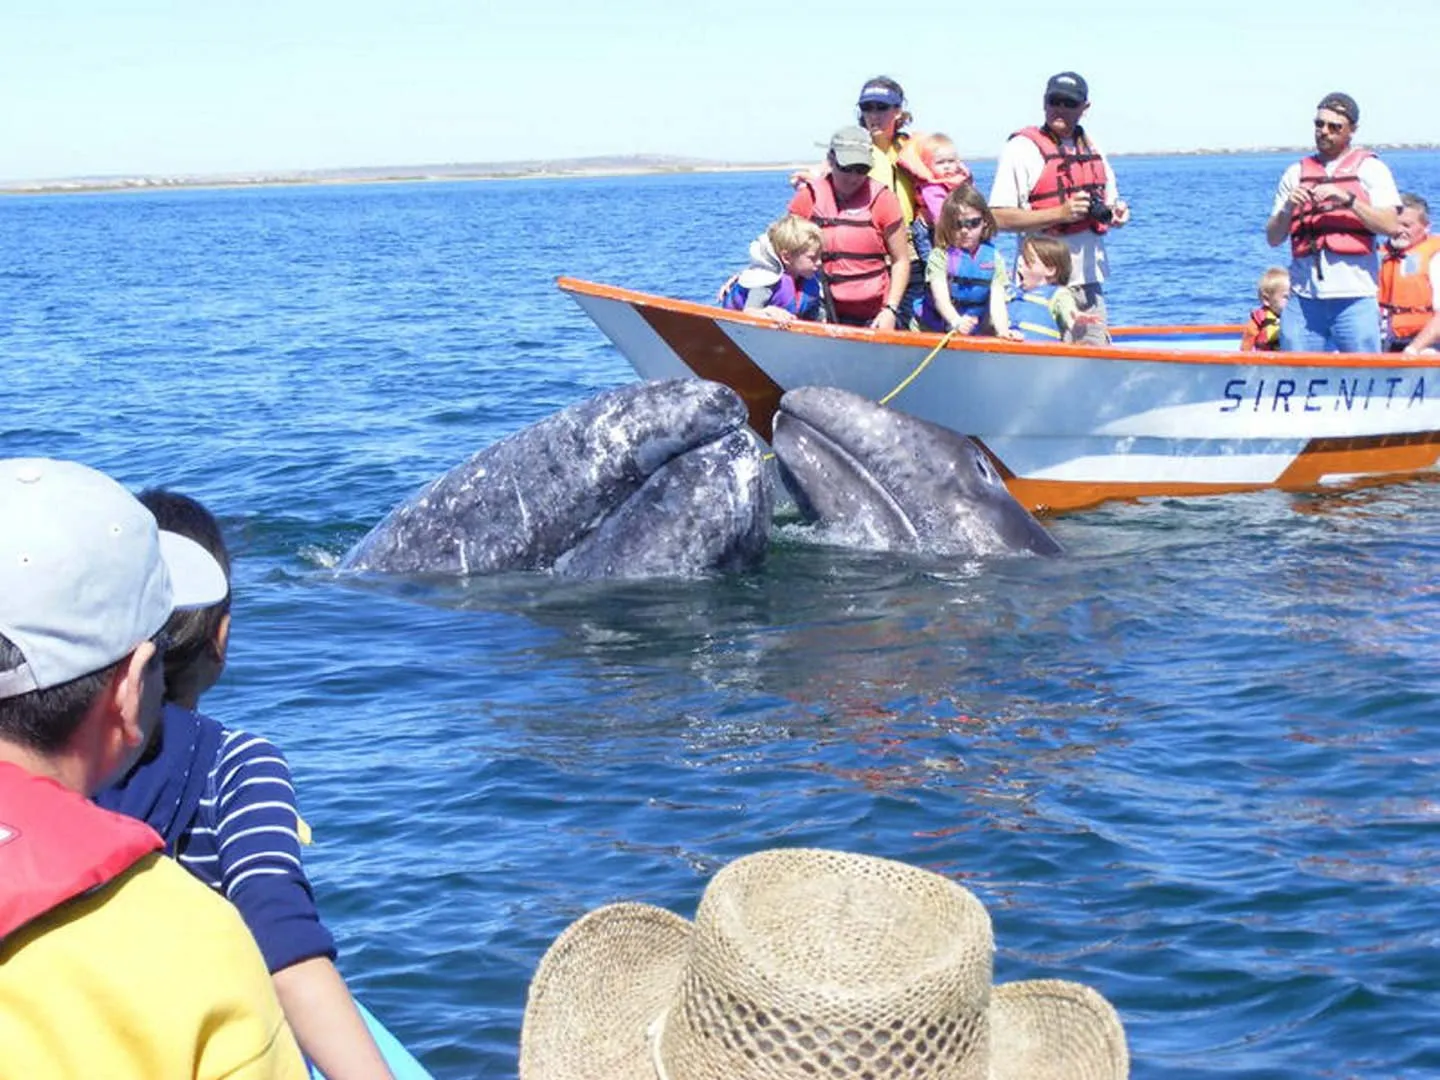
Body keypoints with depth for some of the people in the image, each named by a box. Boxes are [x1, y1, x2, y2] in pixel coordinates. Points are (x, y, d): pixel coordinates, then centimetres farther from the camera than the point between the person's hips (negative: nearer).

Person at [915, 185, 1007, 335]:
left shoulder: (993, 257, 2)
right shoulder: (940, 255, -8)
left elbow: (997, 302, -6)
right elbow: (940, 298, -21)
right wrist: (957, 322, -42)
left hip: (976, 333, 3)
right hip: (932, 331, -3)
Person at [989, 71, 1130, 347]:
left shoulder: (1092, 151, 15)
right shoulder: (1022, 148, -7)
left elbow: (1109, 203, 27)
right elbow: (999, 218, -14)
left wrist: (1116, 213, 2)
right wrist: (1060, 213, -22)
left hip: (1090, 281, 7)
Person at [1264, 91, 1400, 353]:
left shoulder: (1370, 169, 7)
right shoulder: (1296, 173, 16)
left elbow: (1391, 226, -6)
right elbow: (1273, 239, 12)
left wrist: (1347, 199, -14)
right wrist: (1288, 208, -6)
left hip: (1354, 298, -3)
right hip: (1304, 299, 3)